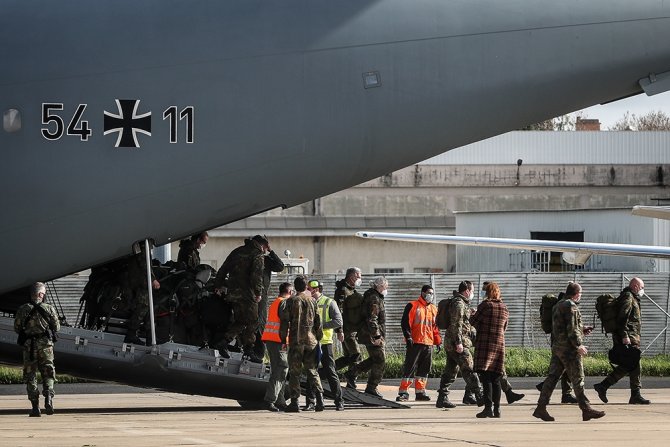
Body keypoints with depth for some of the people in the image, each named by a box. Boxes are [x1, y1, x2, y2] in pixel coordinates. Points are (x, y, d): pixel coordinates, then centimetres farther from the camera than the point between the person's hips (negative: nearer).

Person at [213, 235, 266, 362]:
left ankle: (224, 342, 2)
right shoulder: (258, 255, -3)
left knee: (239, 321, 14)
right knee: (252, 322, -1)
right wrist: (258, 292, -16)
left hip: (232, 293, 7)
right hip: (247, 294, -7)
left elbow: (223, 269, 19)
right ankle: (249, 350, -3)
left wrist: (218, 285, 25)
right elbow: (257, 274, -16)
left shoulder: (237, 252, 18)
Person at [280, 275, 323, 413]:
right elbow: (318, 322, 7)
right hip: (311, 340, 3)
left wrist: (283, 339, 4)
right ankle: (319, 398, -5)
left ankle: (294, 402, -4)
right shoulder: (312, 301, 6)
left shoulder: (291, 301, -1)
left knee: (294, 372, 1)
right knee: (312, 371, 9)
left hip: (296, 341, -3)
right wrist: (319, 337, 16)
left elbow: (285, 322, -3)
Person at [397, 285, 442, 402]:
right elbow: (405, 322, -5)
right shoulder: (412, 306, -1)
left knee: (424, 369, 6)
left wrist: (438, 341, 17)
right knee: (410, 368, -7)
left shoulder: (434, 309, 18)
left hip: (429, 344, 6)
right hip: (415, 343, -6)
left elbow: (435, 327, 24)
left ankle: (420, 392, 12)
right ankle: (403, 392, -6)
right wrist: (408, 337, -14)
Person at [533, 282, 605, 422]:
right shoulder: (571, 307, -14)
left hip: (557, 346, 9)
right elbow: (571, 329, -20)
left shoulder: (558, 305, 17)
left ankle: (541, 408, 4)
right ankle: (585, 409, -2)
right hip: (568, 348, -9)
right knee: (578, 379, -4)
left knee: (552, 377, 7)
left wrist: (582, 330, 26)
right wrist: (579, 345, -16)